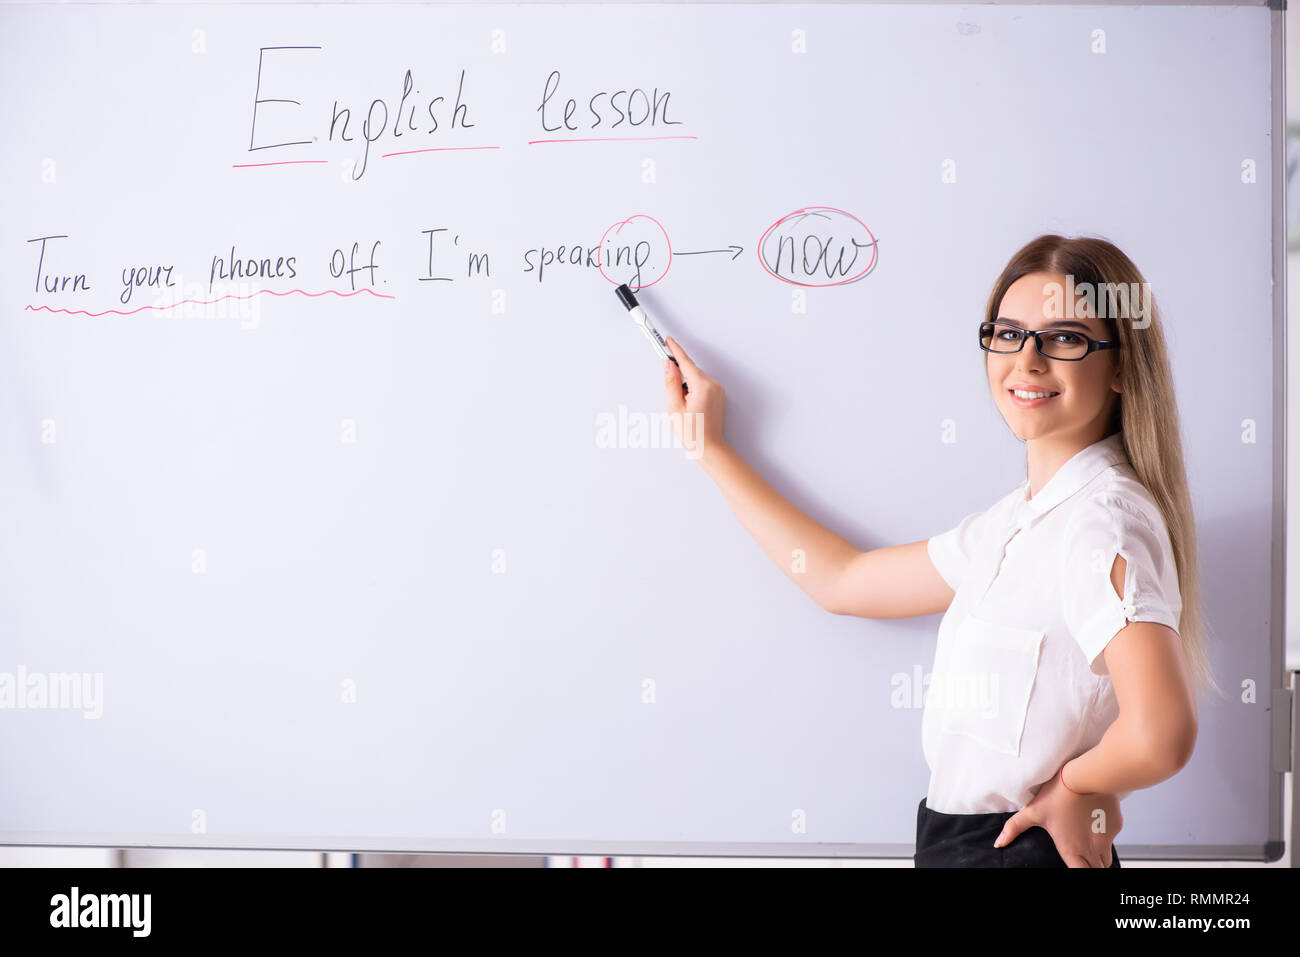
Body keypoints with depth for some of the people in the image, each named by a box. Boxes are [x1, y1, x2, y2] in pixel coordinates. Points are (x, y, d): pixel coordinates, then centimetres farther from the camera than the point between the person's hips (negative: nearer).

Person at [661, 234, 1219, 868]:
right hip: (956, 840, 9)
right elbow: (842, 580, 18)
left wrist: (1072, 785, -13)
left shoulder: (1104, 516, -19)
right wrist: (707, 447, 21)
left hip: (1024, 851, -9)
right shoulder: (1018, 519, 9)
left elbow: (1160, 736, -33)